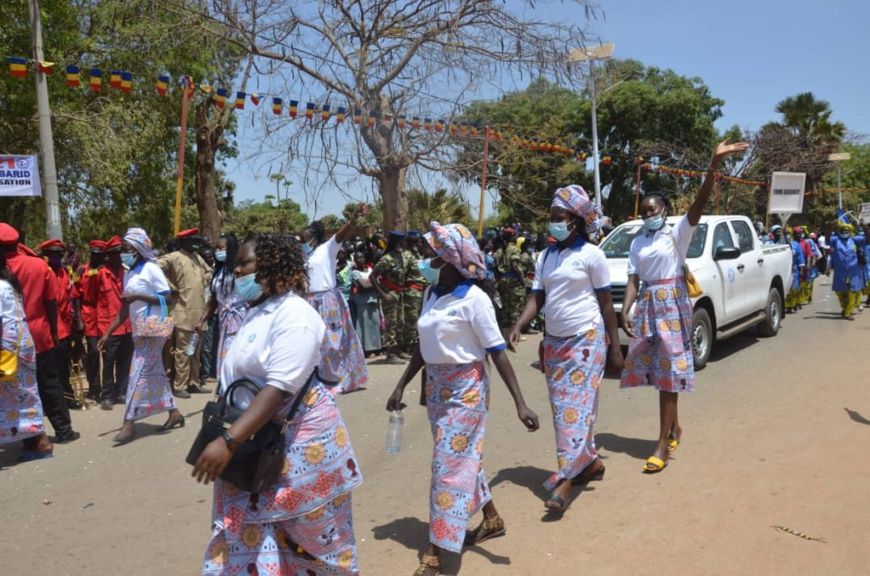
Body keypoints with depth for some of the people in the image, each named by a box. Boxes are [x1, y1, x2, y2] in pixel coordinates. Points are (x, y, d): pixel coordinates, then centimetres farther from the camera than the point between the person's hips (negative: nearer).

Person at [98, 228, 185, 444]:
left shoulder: (151, 269, -10)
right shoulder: (129, 273, 12)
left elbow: (168, 299, -15)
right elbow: (125, 308, 15)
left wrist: (139, 296, -23)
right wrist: (108, 333, 12)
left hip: (152, 329, -8)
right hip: (139, 330, 8)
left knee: (139, 373, -8)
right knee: (154, 372, 11)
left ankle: (129, 423, -5)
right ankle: (174, 413, 19)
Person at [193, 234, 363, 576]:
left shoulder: (294, 314, -19)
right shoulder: (256, 311, 9)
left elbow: (279, 388, -27)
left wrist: (229, 441, -34)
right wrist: (231, 438, 12)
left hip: (297, 437, -8)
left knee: (311, 527, 9)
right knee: (243, 527, 10)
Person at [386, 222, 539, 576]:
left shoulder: (474, 299, -17)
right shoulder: (432, 293, 3)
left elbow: (497, 352, -16)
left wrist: (519, 403, -19)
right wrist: (401, 386, 12)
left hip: (466, 388, -7)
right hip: (436, 385, 7)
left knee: (449, 465, -4)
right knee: (463, 458, 18)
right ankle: (492, 520, 39)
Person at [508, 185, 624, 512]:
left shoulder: (591, 254, -6)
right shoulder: (545, 257, 9)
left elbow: (606, 303, -4)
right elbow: (536, 299, 4)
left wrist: (615, 347, -5)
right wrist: (518, 328, -13)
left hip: (587, 340, -6)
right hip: (554, 342, 7)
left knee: (577, 408, -9)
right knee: (562, 409, 10)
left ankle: (564, 479, -10)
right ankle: (590, 461, 27)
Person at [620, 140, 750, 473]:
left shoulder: (677, 233, -2)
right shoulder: (638, 243, 11)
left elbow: (700, 203, -17)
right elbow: (633, 281, 8)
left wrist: (714, 165, -31)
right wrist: (625, 312, -6)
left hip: (672, 305, -5)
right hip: (647, 307, 5)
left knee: (669, 372, -5)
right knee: (655, 371, 12)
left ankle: (663, 445, -3)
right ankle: (674, 427, 32)